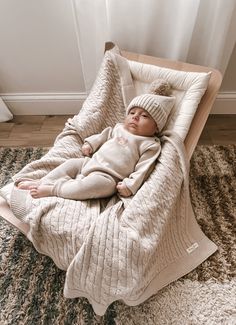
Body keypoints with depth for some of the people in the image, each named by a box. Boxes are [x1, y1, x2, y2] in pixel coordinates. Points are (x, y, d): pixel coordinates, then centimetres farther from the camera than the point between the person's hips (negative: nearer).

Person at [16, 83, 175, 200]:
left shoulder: (150, 145, -3)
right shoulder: (119, 128, 17)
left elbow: (143, 168, -11)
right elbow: (104, 135, 27)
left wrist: (130, 185, -21)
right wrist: (90, 143, 12)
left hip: (107, 176, -7)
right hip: (90, 162, 8)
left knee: (100, 183, -35)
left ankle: (54, 189, -29)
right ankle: (41, 182, 0)